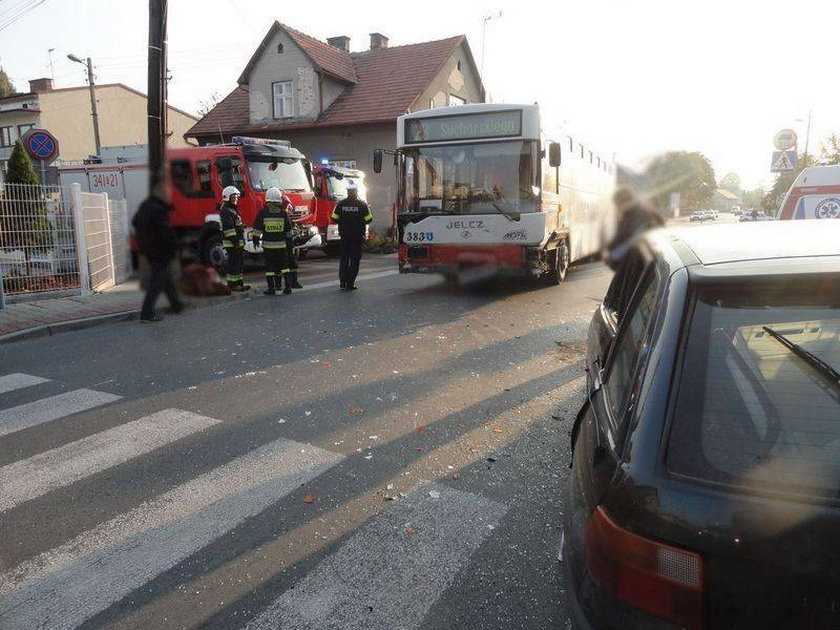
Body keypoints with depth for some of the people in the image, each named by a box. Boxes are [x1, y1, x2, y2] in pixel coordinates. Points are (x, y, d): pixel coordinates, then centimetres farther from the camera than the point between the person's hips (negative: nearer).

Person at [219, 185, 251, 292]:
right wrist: (235, 242, -24)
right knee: (233, 263, -6)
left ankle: (239, 282, 20)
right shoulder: (225, 211, -13)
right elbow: (228, 228, -20)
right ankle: (232, 284, 0)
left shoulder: (232, 209, 20)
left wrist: (241, 243, 24)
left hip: (238, 242, 10)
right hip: (231, 243, -10)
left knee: (240, 263, 13)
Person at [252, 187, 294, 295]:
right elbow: (289, 229, 6)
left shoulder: (263, 212, -5)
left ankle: (271, 288, 6)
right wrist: (288, 239, 21)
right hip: (281, 243, 1)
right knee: (284, 265, 10)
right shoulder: (284, 213, -2)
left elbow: (257, 229, -2)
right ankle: (288, 286, 5)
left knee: (269, 266, 5)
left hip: (268, 244, -1)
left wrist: (255, 239, 10)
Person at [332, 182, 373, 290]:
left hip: (344, 236, 2)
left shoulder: (340, 204, -1)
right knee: (354, 259, 3)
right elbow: (368, 220, -6)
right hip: (357, 236, -2)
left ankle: (343, 282, 12)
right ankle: (350, 284, 0)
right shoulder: (362, 205, -7)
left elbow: (335, 219, 1)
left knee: (344, 258, 13)